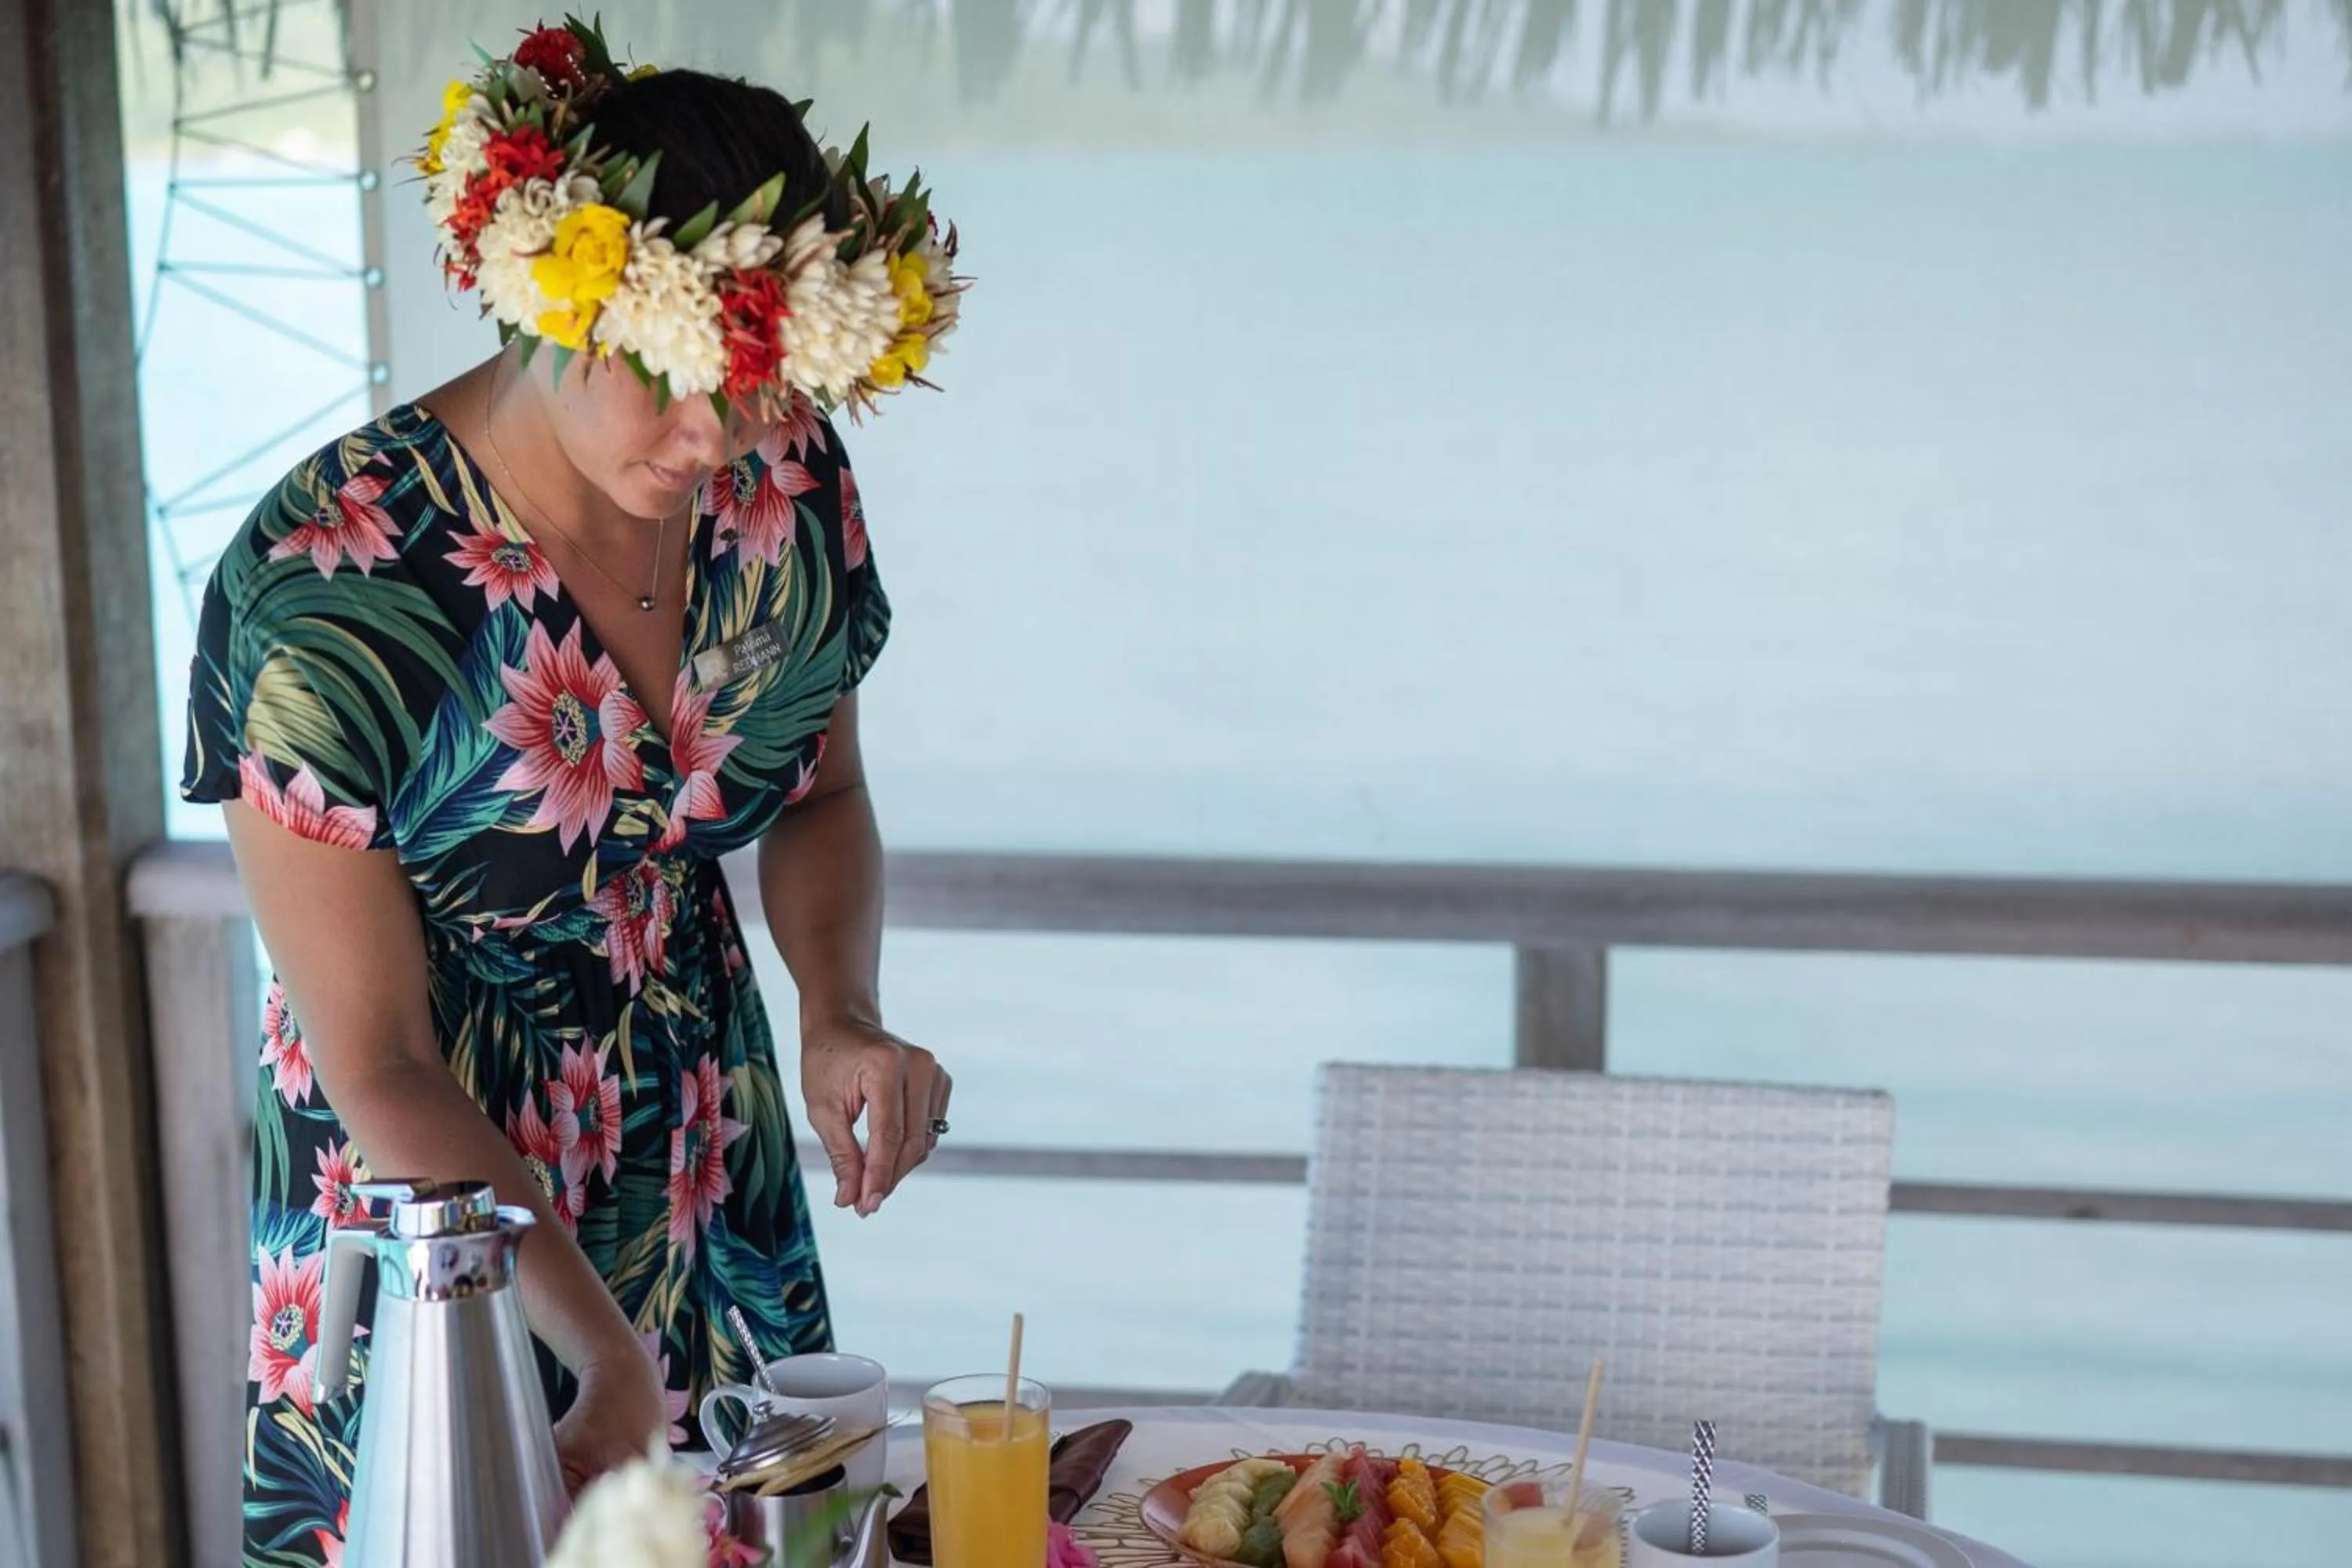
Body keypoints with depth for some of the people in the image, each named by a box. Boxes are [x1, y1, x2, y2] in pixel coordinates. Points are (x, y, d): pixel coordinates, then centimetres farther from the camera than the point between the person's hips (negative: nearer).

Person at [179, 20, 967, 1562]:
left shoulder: (787, 478, -12)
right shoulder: (330, 583, -26)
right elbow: (378, 1074, -21)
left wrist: (843, 1015, -13)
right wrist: (608, 1359, -25)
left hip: (717, 1189, 5)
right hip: (428, 1205, -4)